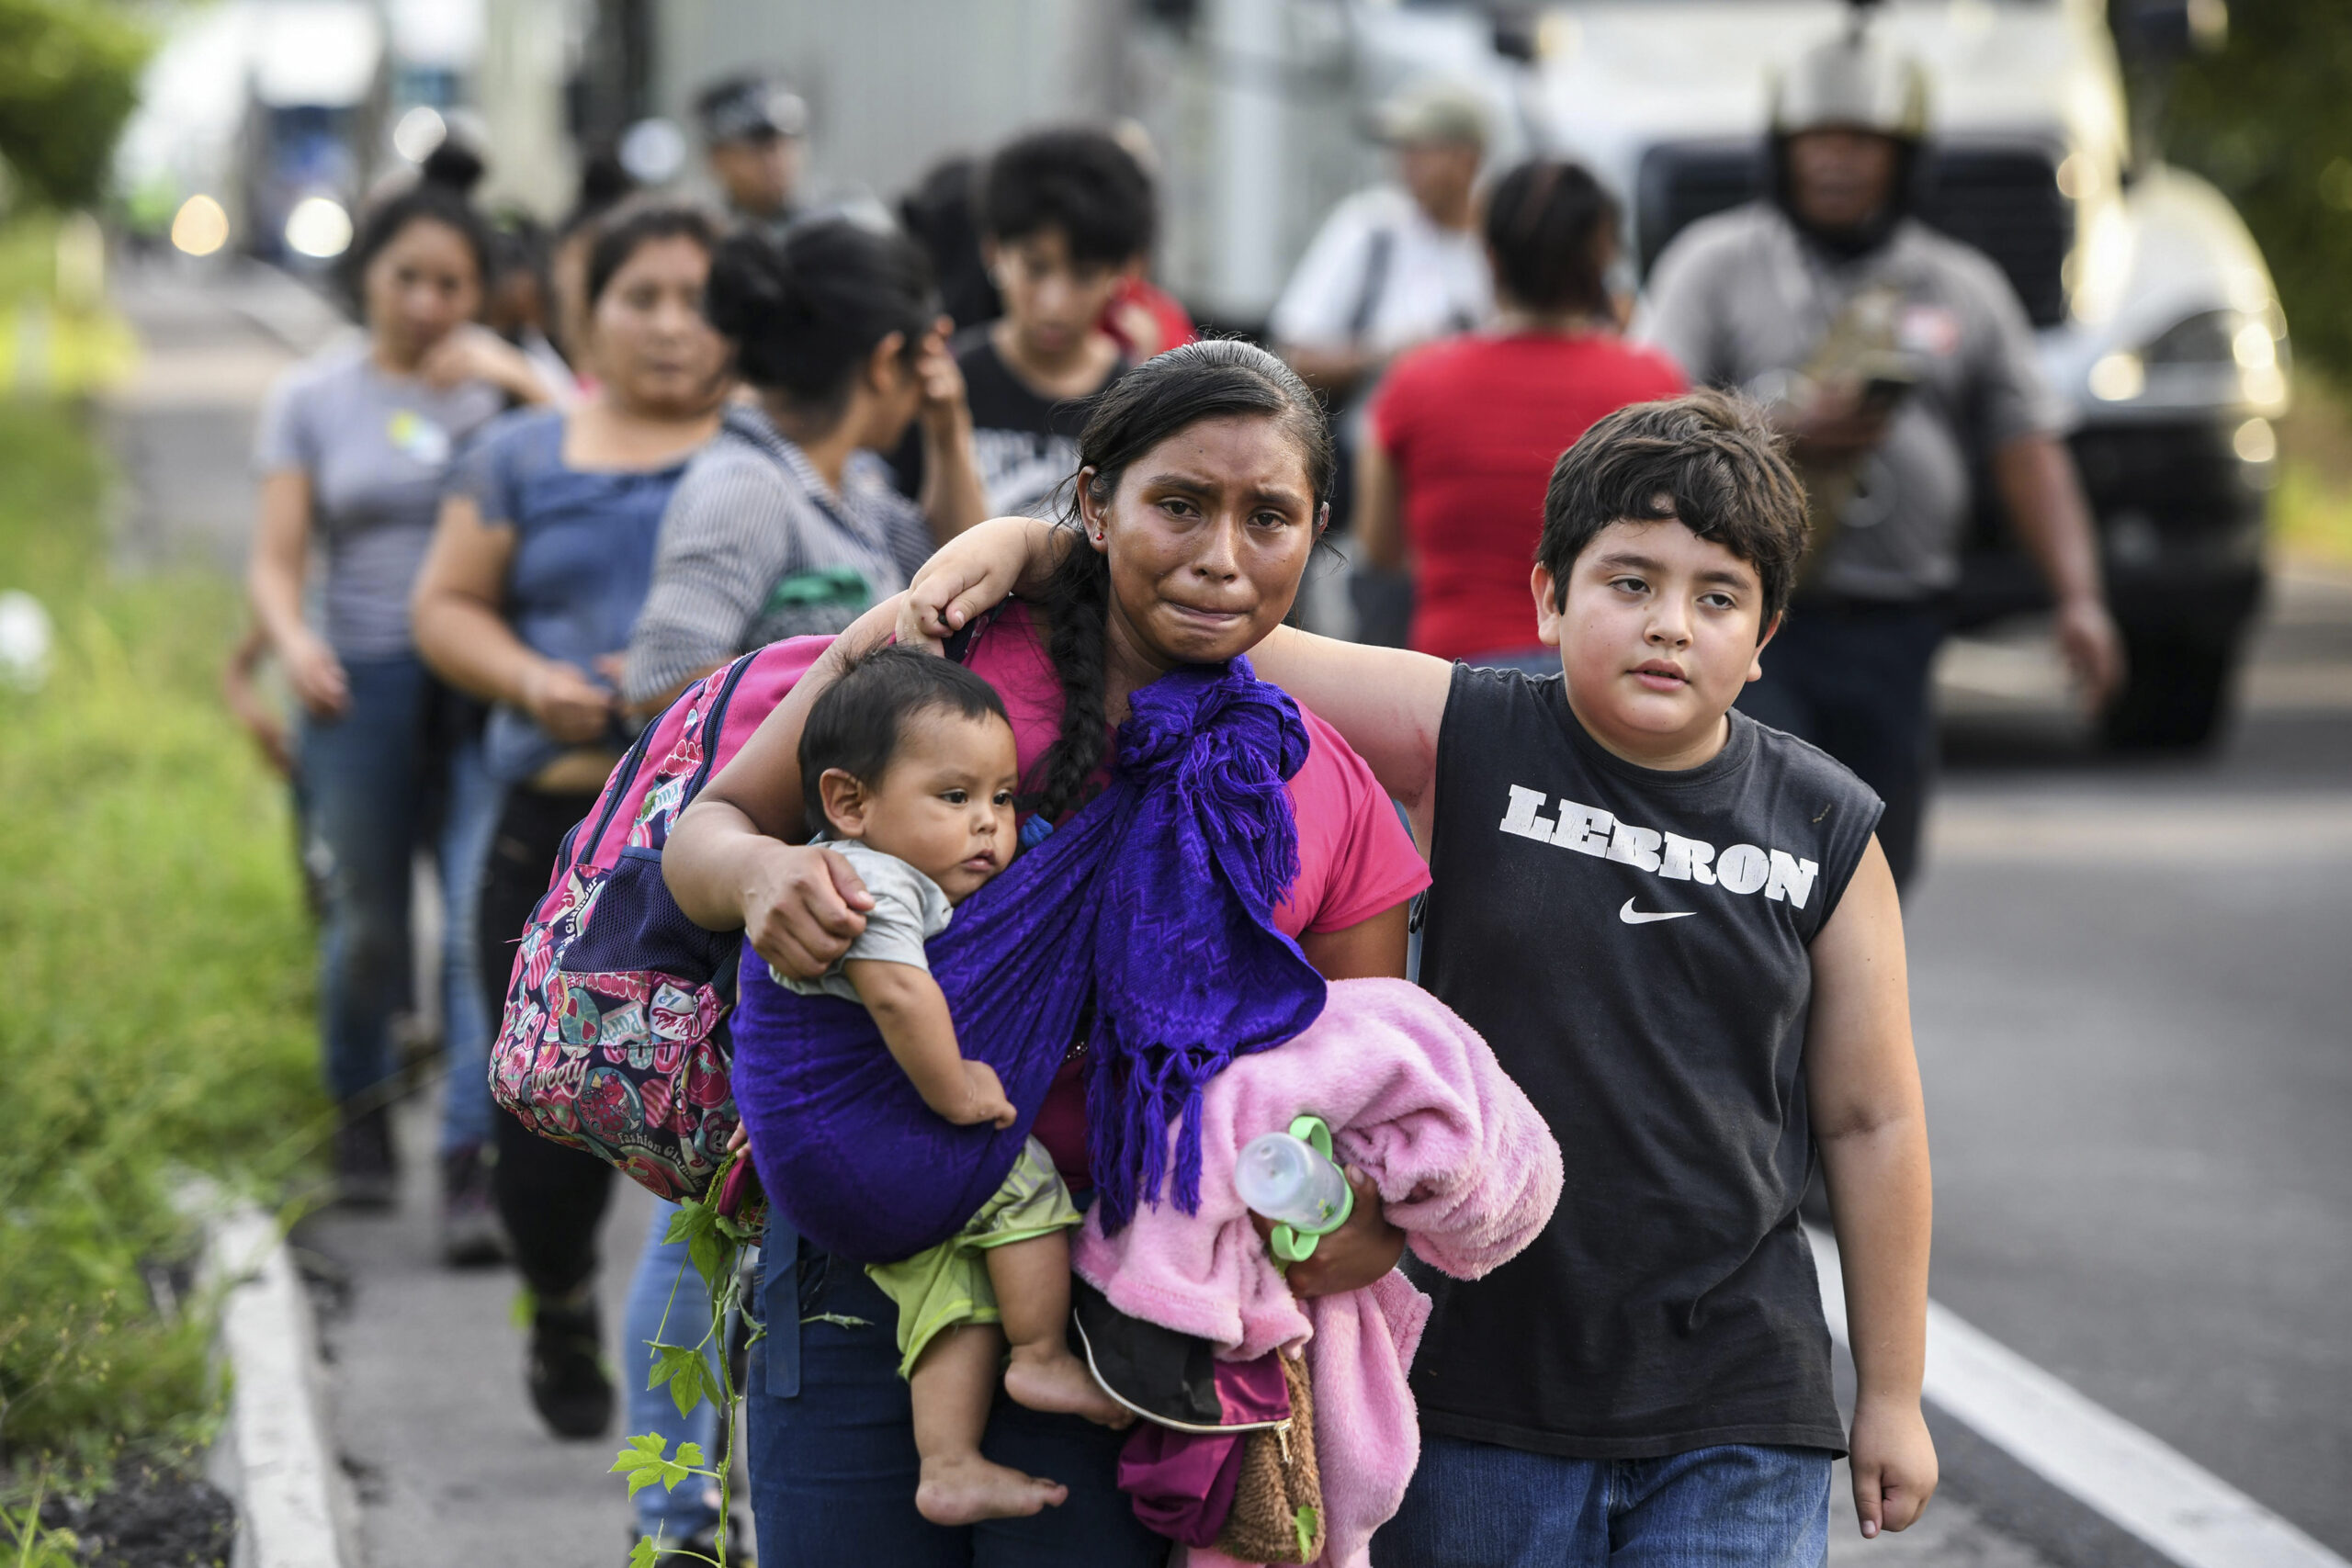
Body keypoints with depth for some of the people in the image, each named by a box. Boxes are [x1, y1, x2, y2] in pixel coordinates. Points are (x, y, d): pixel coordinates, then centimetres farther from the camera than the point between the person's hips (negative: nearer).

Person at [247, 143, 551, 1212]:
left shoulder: (506, 380, 7)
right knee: (368, 924, 11)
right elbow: (275, 560, 0)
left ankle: (472, 1158, -12)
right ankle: (360, 1106, 38)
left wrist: (517, 385, -16)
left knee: (489, 916, -14)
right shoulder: (313, 399, 7)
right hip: (363, 686, 1)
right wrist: (291, 641, -19)